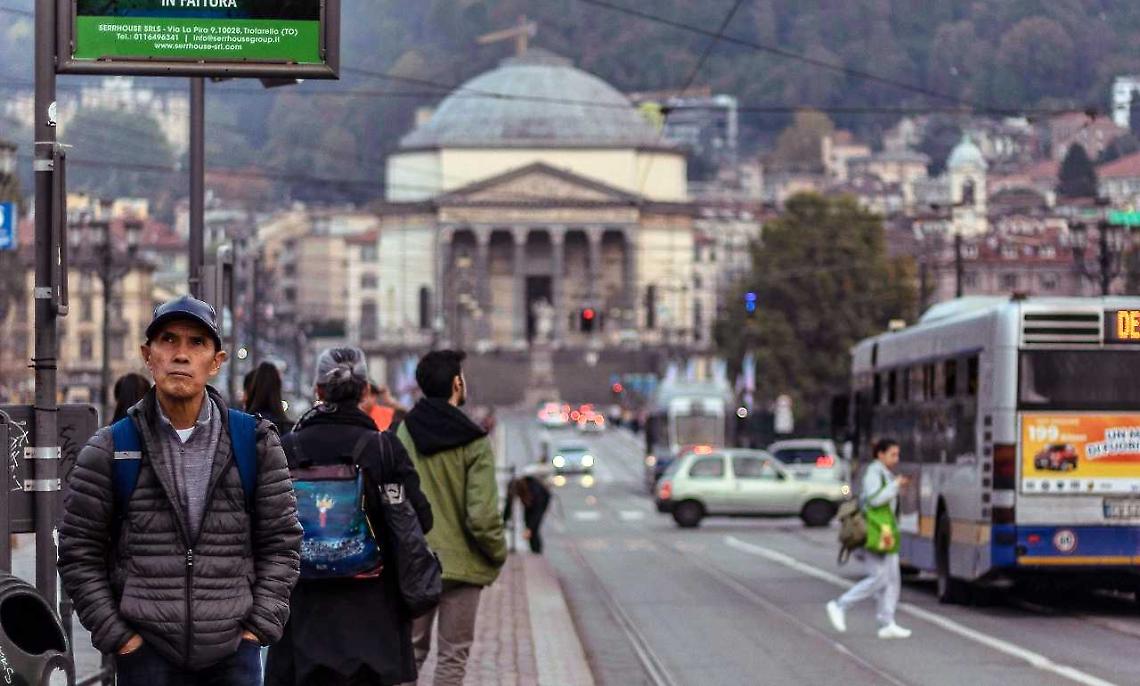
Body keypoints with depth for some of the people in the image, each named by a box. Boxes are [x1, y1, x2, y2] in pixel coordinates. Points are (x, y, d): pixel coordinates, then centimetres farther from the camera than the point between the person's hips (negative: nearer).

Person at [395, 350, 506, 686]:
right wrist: (499, 553, 0)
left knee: (411, 649, 14)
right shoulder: (474, 443, -13)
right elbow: (482, 516, -17)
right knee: (453, 655, 7)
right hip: (459, 563, -3)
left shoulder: (403, 433, -2)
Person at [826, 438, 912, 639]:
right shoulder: (874, 472, -10)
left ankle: (887, 624, 3)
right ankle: (839, 606, -4)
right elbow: (874, 499, -23)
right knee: (878, 579, -12)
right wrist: (896, 485, -16)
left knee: (893, 579, 4)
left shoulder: (884, 474, 20)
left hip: (886, 534, 10)